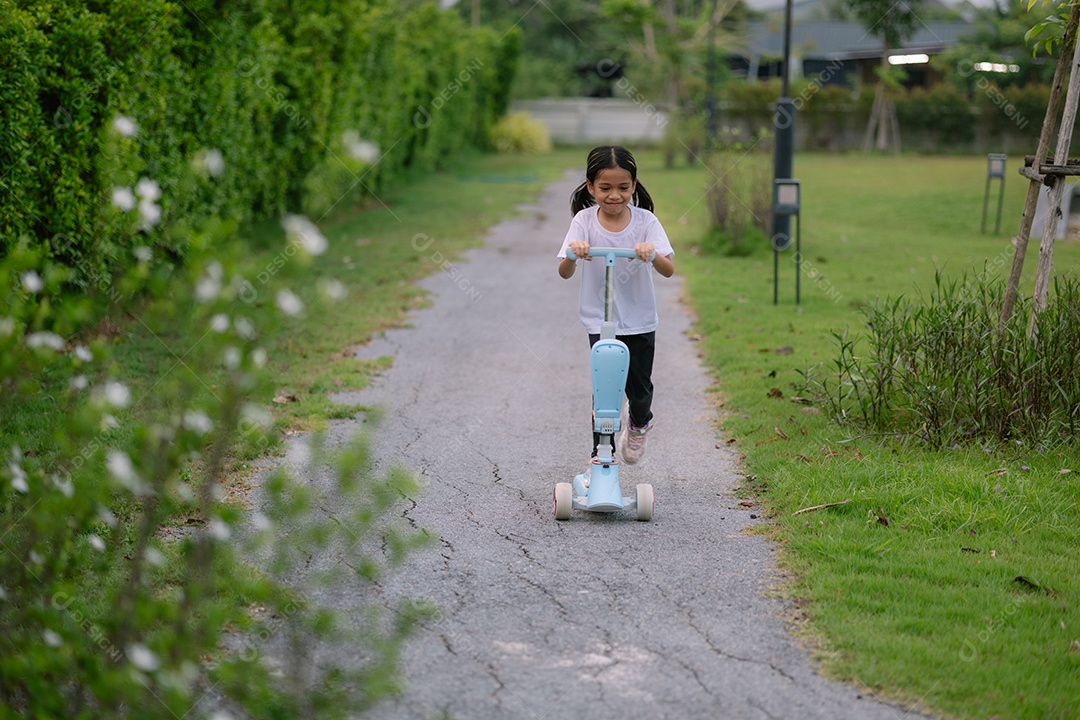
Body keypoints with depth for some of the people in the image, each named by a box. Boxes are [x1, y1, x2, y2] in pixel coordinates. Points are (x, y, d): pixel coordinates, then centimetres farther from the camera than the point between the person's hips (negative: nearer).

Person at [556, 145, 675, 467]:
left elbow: (669, 270, -18)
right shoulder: (584, 221, -8)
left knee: (640, 389, 9)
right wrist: (572, 253, -40)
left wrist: (652, 254, -40)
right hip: (600, 322, -1)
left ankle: (639, 423, 44)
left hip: (639, 321, 1)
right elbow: (564, 273, -17)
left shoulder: (645, 221, -9)